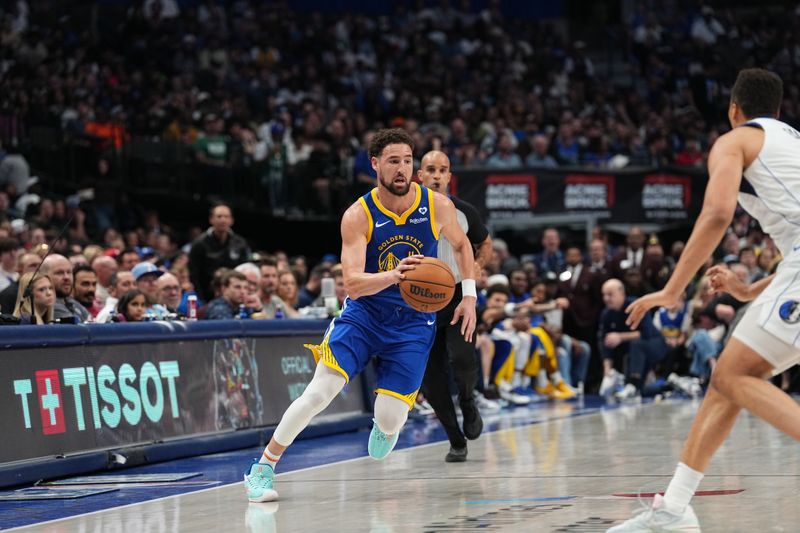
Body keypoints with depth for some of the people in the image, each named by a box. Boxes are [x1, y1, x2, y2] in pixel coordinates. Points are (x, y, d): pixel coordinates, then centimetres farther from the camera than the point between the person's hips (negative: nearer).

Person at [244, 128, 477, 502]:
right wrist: (393, 276, -41)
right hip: (363, 313, -1)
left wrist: (468, 295, 8)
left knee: (390, 420, -8)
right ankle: (263, 468, -3)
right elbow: (352, 284, -23)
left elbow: (461, 244, 15)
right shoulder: (358, 215, -14)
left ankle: (385, 426, 34)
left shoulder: (437, 205, -8)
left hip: (414, 322, 1)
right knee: (319, 392, -18)